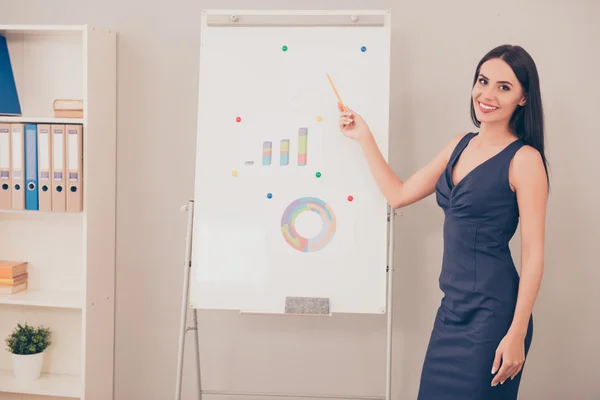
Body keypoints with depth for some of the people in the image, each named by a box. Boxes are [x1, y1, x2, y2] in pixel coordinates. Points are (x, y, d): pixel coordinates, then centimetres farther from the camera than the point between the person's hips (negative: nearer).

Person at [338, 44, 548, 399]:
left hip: (492, 310, -7)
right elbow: (398, 194, 13)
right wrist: (364, 137, 12)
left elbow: (533, 253, -14)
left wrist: (517, 333, -16)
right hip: (453, 304, 7)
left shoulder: (524, 159, -12)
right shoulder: (460, 145, 8)